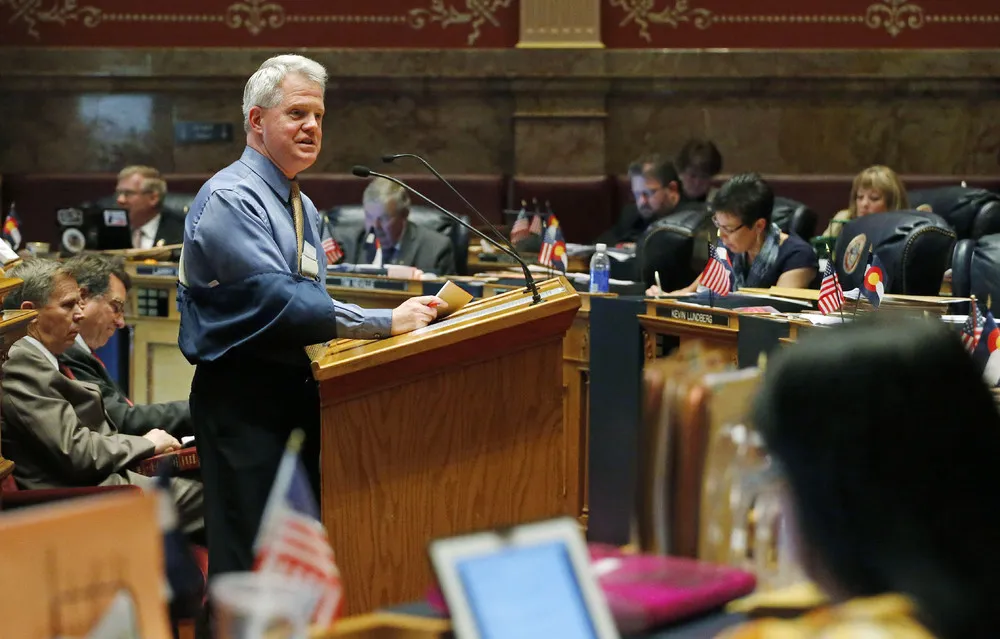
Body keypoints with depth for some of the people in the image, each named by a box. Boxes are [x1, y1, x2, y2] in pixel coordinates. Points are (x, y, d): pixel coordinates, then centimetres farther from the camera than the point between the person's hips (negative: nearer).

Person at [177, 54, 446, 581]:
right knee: (250, 555, -8)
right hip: (243, 398, -9)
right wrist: (387, 322, -24)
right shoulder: (230, 198, -14)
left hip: (298, 392, 9)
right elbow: (277, 300, -24)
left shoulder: (302, 208, 17)